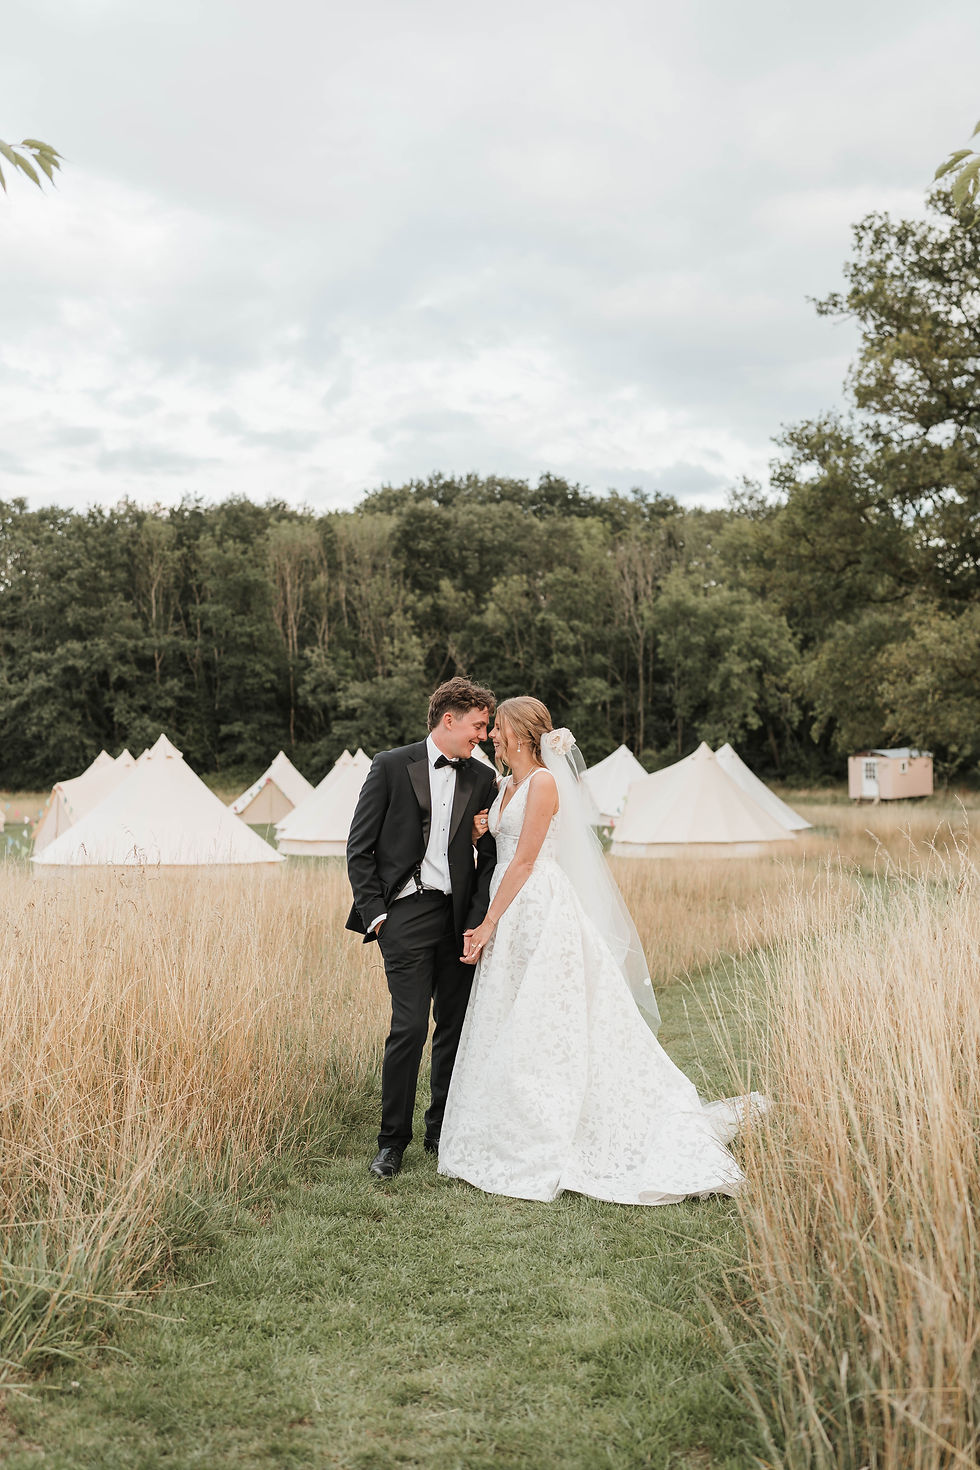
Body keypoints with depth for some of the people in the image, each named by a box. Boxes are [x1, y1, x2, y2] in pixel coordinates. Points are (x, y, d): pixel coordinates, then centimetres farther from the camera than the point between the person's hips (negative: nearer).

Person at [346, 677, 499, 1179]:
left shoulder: (482, 778, 10)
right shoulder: (391, 766, -1)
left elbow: (490, 856, 12)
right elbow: (360, 848, 0)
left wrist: (479, 918, 0)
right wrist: (374, 913, -6)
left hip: (459, 916, 4)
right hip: (407, 912, -4)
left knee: (455, 1025, 7)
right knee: (410, 1026, -9)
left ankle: (442, 1131, 24)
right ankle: (392, 1141, 6)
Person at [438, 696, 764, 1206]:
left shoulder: (543, 782, -11)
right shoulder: (505, 788, 16)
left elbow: (523, 861, -14)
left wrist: (488, 924, -14)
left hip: (541, 913, -9)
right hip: (513, 916, 9)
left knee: (541, 1030, -6)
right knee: (511, 1030, 11)